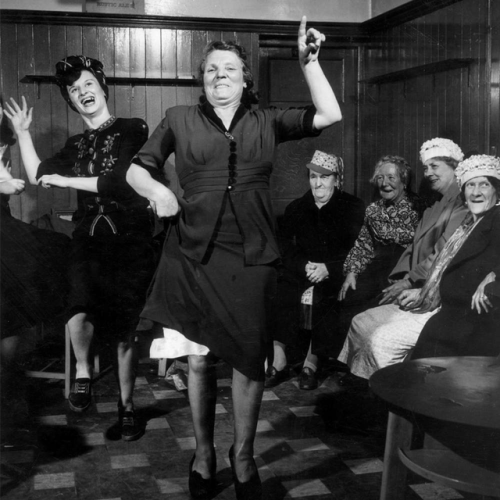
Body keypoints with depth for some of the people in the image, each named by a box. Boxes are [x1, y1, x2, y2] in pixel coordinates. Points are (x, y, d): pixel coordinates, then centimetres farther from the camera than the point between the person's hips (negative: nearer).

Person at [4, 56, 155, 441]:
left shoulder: (133, 130, 0)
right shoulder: (76, 146, 17)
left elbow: (119, 180, -11)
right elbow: (38, 176, 16)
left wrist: (66, 180, -4)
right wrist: (23, 132, 17)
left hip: (130, 241, -3)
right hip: (89, 240, 3)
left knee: (126, 331, 2)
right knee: (80, 312, -25)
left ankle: (126, 405, 21)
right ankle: (83, 371, 5)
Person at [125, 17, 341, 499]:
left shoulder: (267, 121, 9)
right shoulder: (180, 119, 7)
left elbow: (329, 115, 2)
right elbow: (136, 168, 10)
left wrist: (309, 62, -4)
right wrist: (155, 188, -10)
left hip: (251, 259, 1)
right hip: (193, 256, 0)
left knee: (249, 360, 3)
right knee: (199, 360, 8)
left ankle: (243, 456, 24)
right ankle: (203, 453, 28)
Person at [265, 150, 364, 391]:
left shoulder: (354, 208, 6)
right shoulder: (295, 209, 15)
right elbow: (287, 251, 6)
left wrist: (327, 268, -18)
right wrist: (306, 267, -15)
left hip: (336, 276, -2)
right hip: (301, 272, 3)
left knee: (324, 296, -33)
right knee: (279, 291, -27)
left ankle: (311, 362, -24)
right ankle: (279, 361, -23)